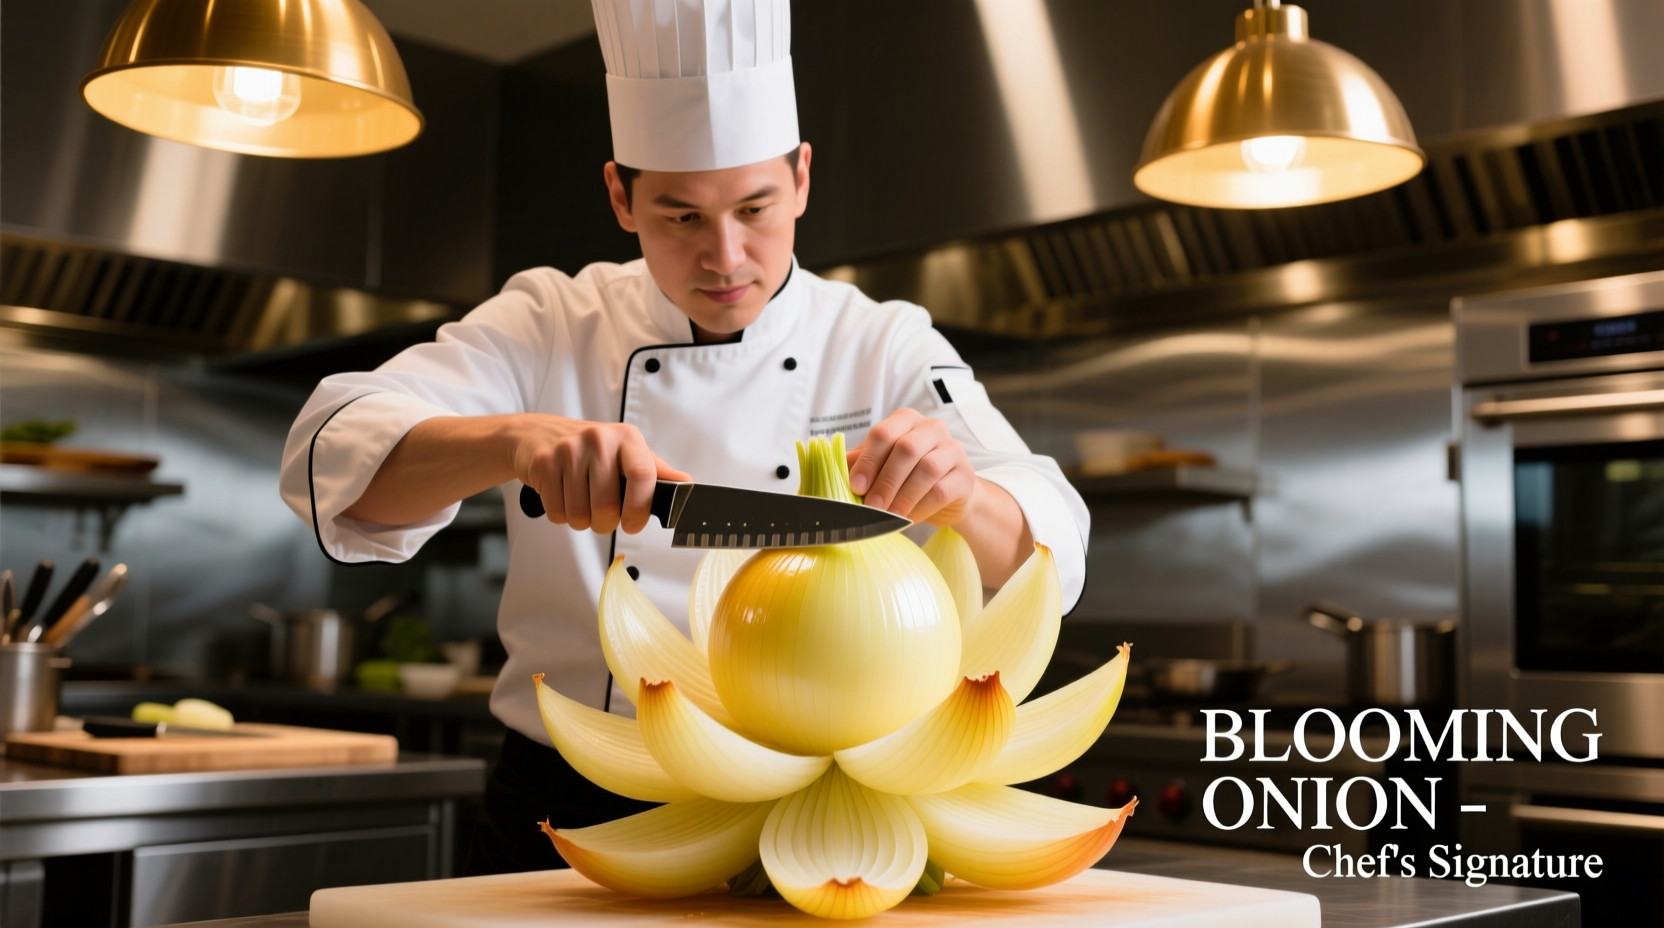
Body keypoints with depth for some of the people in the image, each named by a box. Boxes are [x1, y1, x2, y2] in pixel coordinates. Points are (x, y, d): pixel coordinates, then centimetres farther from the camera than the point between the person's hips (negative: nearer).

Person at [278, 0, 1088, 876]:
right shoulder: (549, 326, 2)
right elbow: (333, 452, -12)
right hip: (563, 822, -1)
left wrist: (957, 499, -32)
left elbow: (1044, 558, -9)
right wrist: (515, 439, -31)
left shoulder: (885, 350, 2)